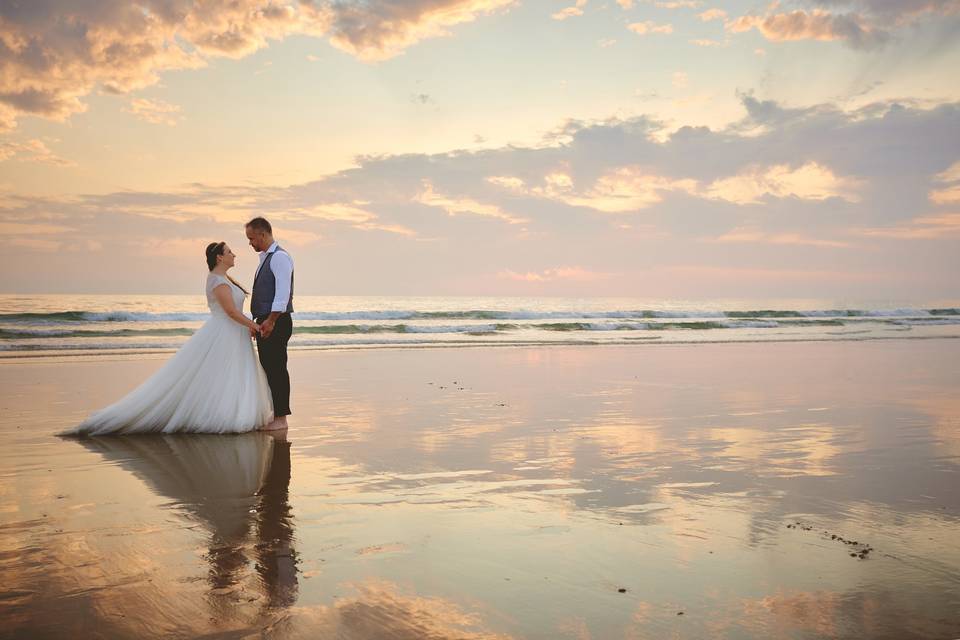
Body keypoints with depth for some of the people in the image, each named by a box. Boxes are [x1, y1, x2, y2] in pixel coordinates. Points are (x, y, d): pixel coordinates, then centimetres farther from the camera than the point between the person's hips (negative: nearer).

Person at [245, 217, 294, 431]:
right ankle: (273, 414, 18)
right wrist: (258, 321, 20)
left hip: (275, 323, -10)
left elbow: (283, 292, -20)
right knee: (268, 369, 12)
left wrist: (271, 321, -23)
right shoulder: (265, 258, 18)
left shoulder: (279, 257, -12)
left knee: (277, 369, -6)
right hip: (265, 322, 10)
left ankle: (280, 419, -1)